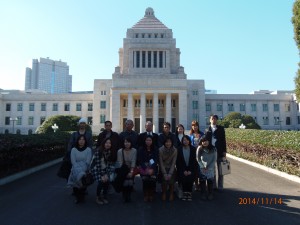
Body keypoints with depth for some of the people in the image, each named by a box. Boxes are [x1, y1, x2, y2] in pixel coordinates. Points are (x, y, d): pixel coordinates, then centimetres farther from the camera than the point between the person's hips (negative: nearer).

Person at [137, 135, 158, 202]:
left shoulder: (155, 149, 3)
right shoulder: (141, 149, 1)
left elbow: (156, 160, -3)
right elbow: (140, 160, -3)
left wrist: (152, 169, -16)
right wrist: (146, 169, -13)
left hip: (153, 169, 1)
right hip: (144, 168, -1)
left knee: (152, 181, -12)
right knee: (145, 182, -13)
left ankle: (151, 196, 10)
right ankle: (146, 196, 8)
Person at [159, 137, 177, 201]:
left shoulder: (175, 150, -12)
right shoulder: (161, 150, -15)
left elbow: (173, 163, -10)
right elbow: (161, 163, -12)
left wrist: (170, 173, -17)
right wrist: (164, 173, -16)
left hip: (171, 168, 1)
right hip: (163, 168, -1)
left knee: (171, 181, -15)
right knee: (164, 180, -18)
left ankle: (171, 194, 11)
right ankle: (164, 194, 8)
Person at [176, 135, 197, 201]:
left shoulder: (193, 149, -2)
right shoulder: (179, 149, -3)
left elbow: (194, 161, -2)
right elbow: (178, 161, -2)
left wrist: (190, 170, -10)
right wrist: (184, 171, -8)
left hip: (191, 169, 0)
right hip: (182, 169, 0)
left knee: (190, 179, -21)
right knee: (183, 179, -22)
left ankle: (189, 193, -2)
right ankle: (184, 193, -3)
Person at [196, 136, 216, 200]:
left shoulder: (213, 149, -4)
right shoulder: (199, 149, -5)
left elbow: (214, 159, -1)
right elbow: (198, 159, -1)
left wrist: (209, 167, -8)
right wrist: (203, 167, -9)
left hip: (210, 168, 0)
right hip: (202, 168, 0)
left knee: (210, 181, 0)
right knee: (202, 181, 1)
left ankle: (210, 194, 17)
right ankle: (203, 194, 16)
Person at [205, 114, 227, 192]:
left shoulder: (221, 128, 2)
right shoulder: (207, 130, 5)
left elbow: (223, 140, -1)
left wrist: (224, 151, -7)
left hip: (219, 151, -1)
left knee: (220, 170, 7)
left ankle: (220, 187, 17)